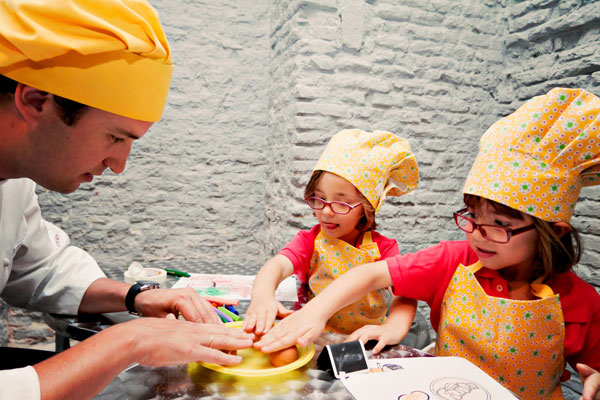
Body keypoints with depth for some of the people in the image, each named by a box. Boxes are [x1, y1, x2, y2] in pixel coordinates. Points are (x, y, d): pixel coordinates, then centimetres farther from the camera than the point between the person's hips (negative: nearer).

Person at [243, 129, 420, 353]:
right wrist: (262, 294, -47)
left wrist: (393, 329, -37)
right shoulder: (309, 242, -5)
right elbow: (279, 264, -24)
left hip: (366, 343, -1)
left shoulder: (382, 248, -5)